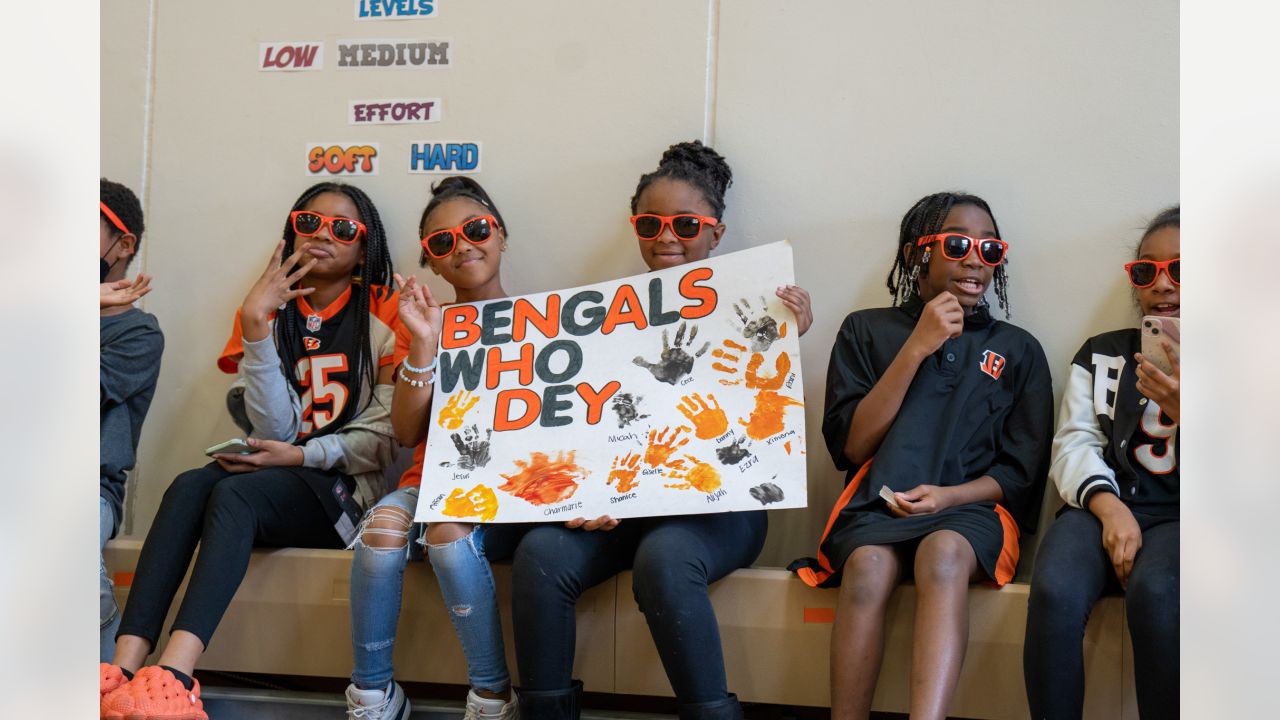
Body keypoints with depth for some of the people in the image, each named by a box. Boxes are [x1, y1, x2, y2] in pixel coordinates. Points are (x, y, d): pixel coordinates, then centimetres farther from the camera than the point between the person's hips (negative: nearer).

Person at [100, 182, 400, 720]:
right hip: (273, 473, 4)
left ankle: (173, 676, -49)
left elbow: (384, 439, -2)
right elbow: (275, 429, -3)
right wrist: (256, 325, -10)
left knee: (234, 493, -31)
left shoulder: (383, 316, 3)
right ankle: (124, 668, -40)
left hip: (339, 487, -4)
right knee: (189, 485, -27)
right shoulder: (270, 311, 11)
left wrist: (301, 455, -14)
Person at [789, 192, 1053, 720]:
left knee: (943, 553, -37)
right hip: (877, 503, 0)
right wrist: (917, 348, -2)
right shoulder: (866, 331, 15)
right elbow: (850, 446, 4)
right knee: (868, 567, -35)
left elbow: (1022, 473, 12)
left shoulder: (1018, 350, 17)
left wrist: (949, 495, -8)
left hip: (970, 507, 0)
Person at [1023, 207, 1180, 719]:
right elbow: (1074, 443, 7)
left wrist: (1181, 411, -14)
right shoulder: (1101, 353, 18)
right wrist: (1109, 505, -14)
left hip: (1179, 515, -1)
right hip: (1103, 506, 2)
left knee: (1154, 594, -36)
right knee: (1055, 594, -32)